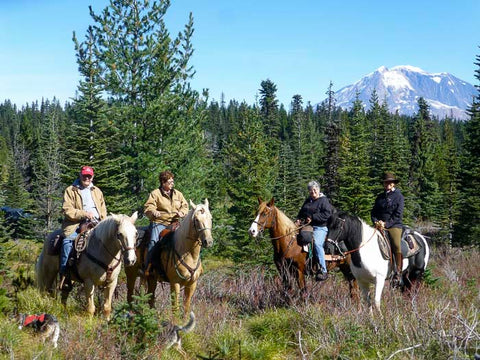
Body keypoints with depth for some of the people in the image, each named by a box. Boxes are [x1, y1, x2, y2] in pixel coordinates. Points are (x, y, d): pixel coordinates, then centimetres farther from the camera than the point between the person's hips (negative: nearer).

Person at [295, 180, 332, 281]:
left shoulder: (324, 200, -1)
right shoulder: (307, 201, 22)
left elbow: (327, 214, -12)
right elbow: (301, 212, 31)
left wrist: (312, 218, -16)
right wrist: (298, 220, 9)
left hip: (320, 227, -8)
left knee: (317, 243, -30)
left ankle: (323, 271, -29)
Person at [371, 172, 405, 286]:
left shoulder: (399, 196, 4)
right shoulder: (380, 197, 19)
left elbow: (398, 214, -4)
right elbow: (374, 212, 18)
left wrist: (386, 224, -12)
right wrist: (376, 222, -2)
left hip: (394, 225, -4)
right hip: (380, 225, 5)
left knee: (397, 245, -28)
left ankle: (398, 272, -22)